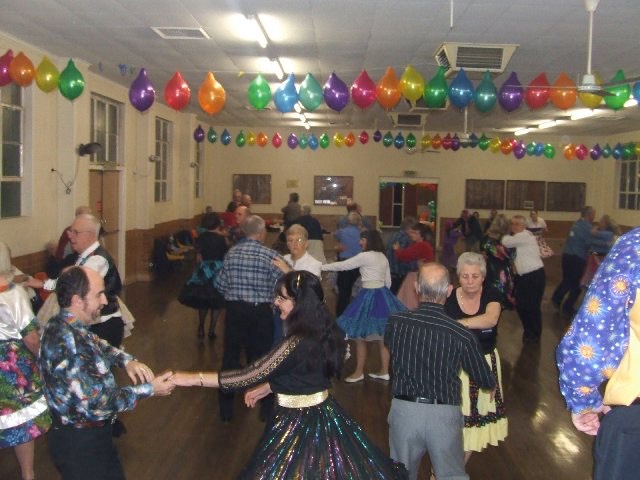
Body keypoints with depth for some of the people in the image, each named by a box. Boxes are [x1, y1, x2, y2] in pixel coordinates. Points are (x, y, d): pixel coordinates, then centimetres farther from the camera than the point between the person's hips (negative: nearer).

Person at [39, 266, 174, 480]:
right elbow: (96, 402, -29)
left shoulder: (64, 325, -2)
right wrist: (149, 389, -18)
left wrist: (126, 360, -2)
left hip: (93, 434, 9)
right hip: (80, 445, -9)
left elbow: (99, 345, 17)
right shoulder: (67, 343, -32)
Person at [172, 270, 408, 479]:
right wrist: (263, 390, 19)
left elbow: (250, 376, -27)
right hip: (323, 416, 9)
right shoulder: (323, 332, 1)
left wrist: (192, 378, -24)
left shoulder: (296, 343, -27)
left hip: (298, 424, -9)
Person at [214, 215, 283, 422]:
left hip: (234, 310, 3)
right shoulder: (271, 255, -10)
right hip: (261, 312, -3)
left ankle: (226, 408, 22)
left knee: (230, 356, 13)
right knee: (262, 358, 12)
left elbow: (219, 284, 3)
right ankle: (266, 406, 23)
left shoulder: (231, 253, 0)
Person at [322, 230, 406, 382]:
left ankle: (359, 372, 11)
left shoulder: (365, 256, -12)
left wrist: (321, 267, -3)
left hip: (369, 296, -8)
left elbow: (342, 265, -10)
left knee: (360, 337, 3)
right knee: (381, 337, 12)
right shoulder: (383, 257, 11)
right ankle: (384, 371, 18)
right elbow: (388, 281, 15)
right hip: (383, 296, 8)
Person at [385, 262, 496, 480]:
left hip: (403, 410, 2)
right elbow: (487, 382, 0)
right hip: (444, 415, -1)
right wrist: (490, 382, 24)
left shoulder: (395, 322, -9)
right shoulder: (462, 335, -14)